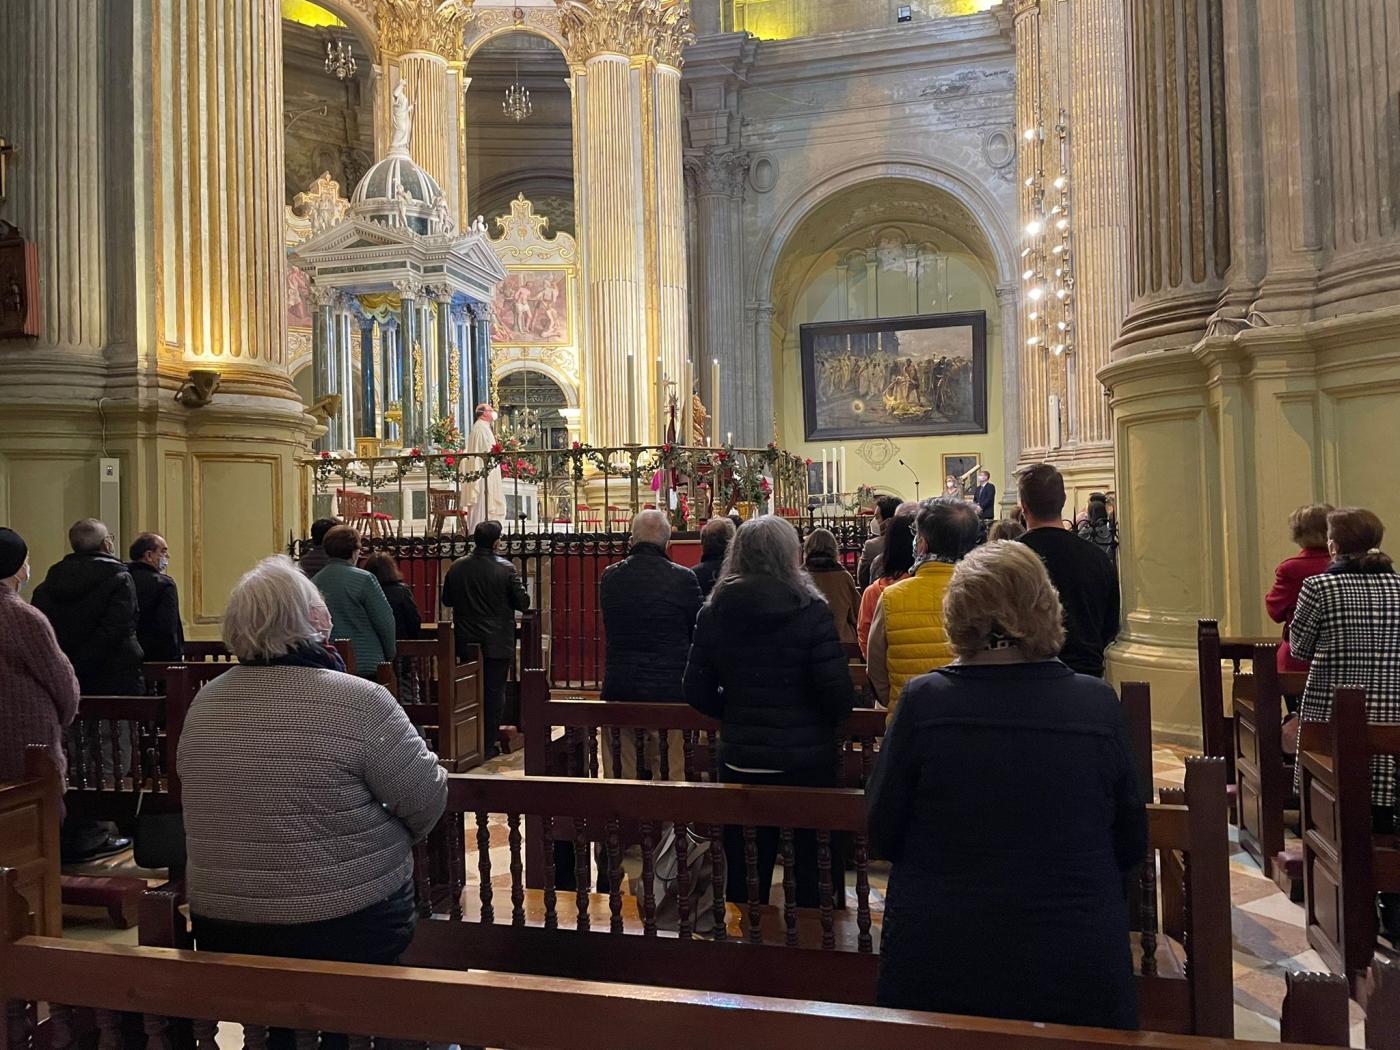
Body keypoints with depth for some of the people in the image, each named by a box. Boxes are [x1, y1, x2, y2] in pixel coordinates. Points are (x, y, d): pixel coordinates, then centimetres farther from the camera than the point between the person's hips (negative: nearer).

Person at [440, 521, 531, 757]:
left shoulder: (457, 568, -3)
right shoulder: (506, 569, -13)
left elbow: (446, 600, 9)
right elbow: (523, 603, -9)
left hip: (466, 643, 3)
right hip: (497, 644, -3)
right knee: (494, 693, 5)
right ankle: (489, 745, 9)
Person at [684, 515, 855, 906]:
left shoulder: (714, 612, -3)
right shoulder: (811, 610, -12)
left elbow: (697, 692, 0)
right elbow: (838, 692, -15)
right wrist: (832, 717, 6)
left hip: (739, 760, 3)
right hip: (806, 759, -3)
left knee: (743, 871, 15)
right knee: (809, 870, 12)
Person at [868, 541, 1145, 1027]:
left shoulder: (923, 700, -14)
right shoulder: (1099, 704, -9)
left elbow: (882, 836, -5)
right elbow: (1131, 846, 2)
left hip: (937, 964, -1)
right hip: (1075, 968, 2)